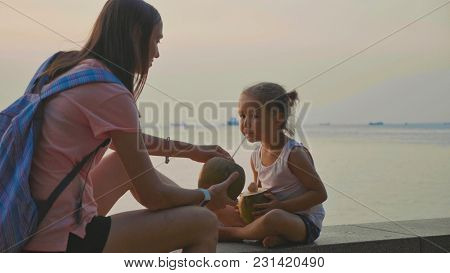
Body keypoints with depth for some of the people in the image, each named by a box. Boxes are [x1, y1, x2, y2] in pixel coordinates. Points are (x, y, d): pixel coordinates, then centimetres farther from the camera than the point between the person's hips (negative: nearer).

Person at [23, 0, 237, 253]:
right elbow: (153, 196, -12)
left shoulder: (72, 68, 8)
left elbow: (134, 141, 25)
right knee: (204, 224, -8)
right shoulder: (111, 94, -18)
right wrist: (208, 196, 6)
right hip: (61, 242, -10)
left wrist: (194, 151, 28)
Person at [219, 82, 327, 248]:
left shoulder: (294, 154, -18)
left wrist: (280, 206, -23)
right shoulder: (256, 156, 5)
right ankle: (274, 235, -13)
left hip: (307, 223, -8)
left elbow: (320, 193, -18)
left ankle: (228, 233, -11)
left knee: (273, 218, -39)